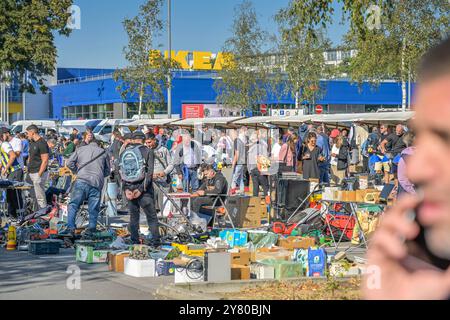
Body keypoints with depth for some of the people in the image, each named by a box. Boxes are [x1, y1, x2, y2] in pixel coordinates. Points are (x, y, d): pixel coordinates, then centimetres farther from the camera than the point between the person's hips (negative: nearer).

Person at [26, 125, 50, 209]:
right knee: (34, 196, 12)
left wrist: (39, 174, -20)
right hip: (31, 173, 10)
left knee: (40, 197, -9)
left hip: (39, 173, -10)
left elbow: (45, 161, -18)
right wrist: (28, 169, 18)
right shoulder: (32, 143, 15)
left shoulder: (42, 143, -14)